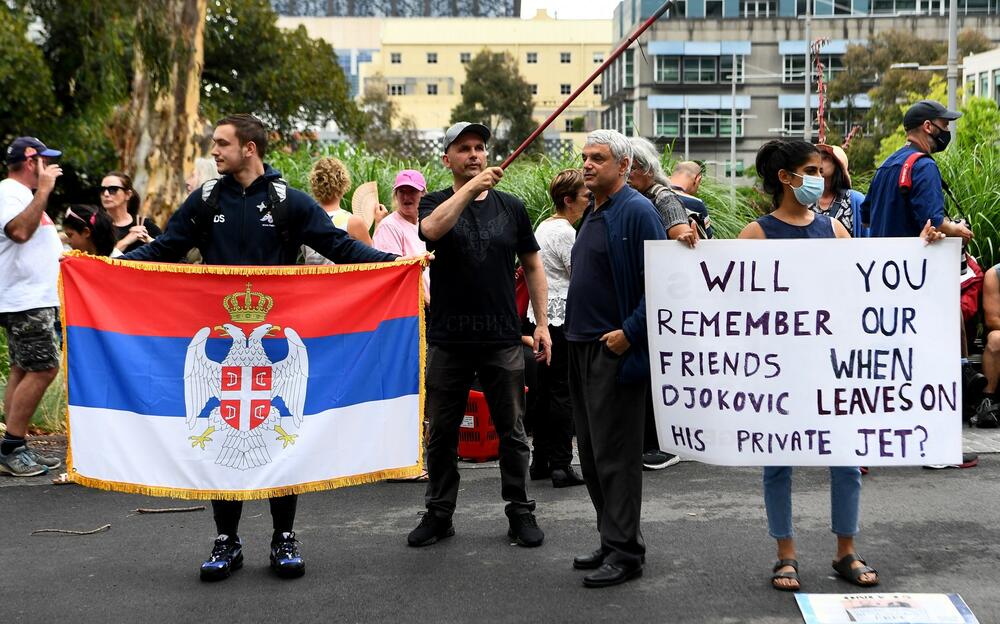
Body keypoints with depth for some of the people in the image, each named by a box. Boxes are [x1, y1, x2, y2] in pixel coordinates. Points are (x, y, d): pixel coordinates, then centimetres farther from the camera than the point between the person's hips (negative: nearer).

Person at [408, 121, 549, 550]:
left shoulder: (510, 207, 8)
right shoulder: (435, 203, 3)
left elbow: (532, 266, 11)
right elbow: (432, 229, -22)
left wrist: (542, 323, 5)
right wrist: (472, 186, -26)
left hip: (502, 340, 1)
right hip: (448, 341, -1)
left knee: (512, 432, 7)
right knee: (441, 433, 8)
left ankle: (520, 512, 18)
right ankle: (439, 514, 20)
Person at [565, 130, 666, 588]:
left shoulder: (636, 212, -11)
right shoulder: (593, 215, 17)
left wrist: (630, 333, -20)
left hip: (617, 350, -9)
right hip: (584, 347, 10)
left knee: (615, 455, -5)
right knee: (591, 455, 13)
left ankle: (624, 553, 2)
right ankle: (612, 541, 23)